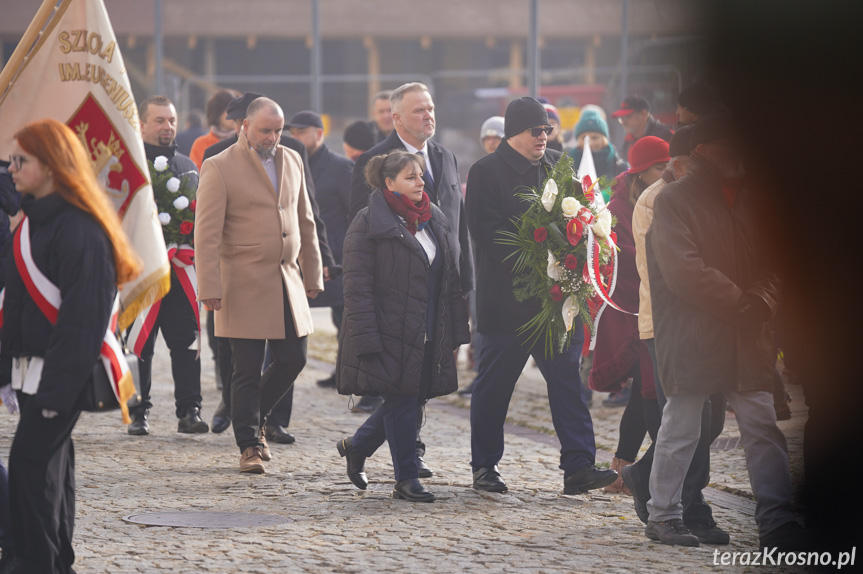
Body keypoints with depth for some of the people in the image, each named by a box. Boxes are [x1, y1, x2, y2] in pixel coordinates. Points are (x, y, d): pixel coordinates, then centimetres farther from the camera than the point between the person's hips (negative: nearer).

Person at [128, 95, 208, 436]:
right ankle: (138, 413, 8)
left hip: (182, 268, 4)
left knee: (187, 342, 1)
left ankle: (189, 411, 5)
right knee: (139, 344, 0)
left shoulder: (188, 167, 18)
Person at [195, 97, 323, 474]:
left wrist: (312, 273, 16)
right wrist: (209, 289, -16)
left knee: (293, 359, 7)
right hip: (245, 287, -6)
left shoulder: (292, 161, 11)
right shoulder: (219, 168, -8)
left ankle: (256, 417, 31)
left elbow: (305, 221, 18)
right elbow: (207, 234, -11)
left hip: (288, 283, 6)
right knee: (247, 371, -2)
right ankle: (249, 446, 9)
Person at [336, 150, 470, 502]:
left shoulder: (434, 220, 13)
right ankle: (407, 480, 6)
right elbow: (358, 287, -12)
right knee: (402, 403, -4)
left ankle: (356, 446, 32)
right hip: (391, 334, -7)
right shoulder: (369, 224, -9)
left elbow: (450, 279, 16)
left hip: (428, 337, 7)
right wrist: (366, 338, -18)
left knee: (409, 400, 10)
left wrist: (454, 333, 11)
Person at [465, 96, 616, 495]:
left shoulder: (558, 166, 12)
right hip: (506, 295, -5)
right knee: (494, 383, 5)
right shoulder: (486, 173, -5)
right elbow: (487, 233, -13)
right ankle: (484, 466, 17)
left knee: (567, 379, -2)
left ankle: (579, 466, -4)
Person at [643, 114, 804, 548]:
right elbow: (684, 272, -15)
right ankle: (663, 515, 14)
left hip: (746, 339, 6)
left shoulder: (746, 201, 15)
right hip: (692, 340, -6)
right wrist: (740, 302, -16)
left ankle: (777, 522, 3)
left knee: (764, 428, 2)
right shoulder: (674, 201, -5)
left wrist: (763, 299, -7)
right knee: (680, 430, 2)